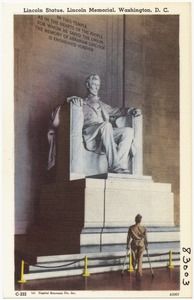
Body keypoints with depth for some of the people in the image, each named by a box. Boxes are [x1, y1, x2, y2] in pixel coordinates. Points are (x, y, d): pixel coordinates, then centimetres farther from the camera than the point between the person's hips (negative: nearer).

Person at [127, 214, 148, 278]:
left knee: (134, 257, 23)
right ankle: (139, 272, 5)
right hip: (141, 244, 0)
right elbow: (145, 238, -3)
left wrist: (128, 245, 6)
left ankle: (134, 267, 46)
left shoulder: (131, 228, -12)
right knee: (140, 259, 6)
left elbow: (129, 237, -6)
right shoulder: (143, 228, -11)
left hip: (134, 244, 0)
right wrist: (146, 246, 9)